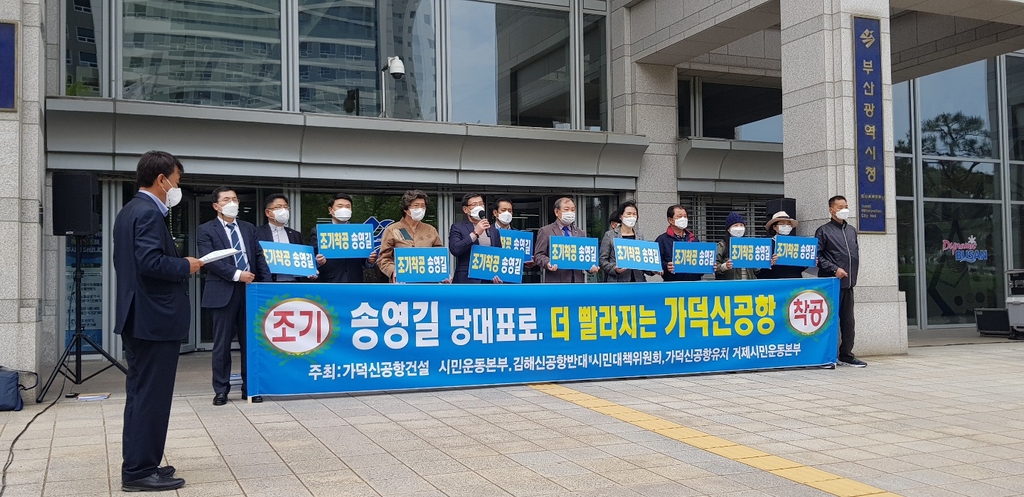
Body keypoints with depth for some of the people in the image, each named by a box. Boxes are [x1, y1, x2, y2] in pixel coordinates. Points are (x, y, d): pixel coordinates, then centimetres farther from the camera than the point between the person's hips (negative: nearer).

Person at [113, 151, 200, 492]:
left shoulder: (129, 211, 15)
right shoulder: (149, 213, -16)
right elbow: (150, 262, -27)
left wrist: (179, 265, 15)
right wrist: (186, 266, -12)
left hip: (137, 317, 11)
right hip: (155, 318, -11)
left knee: (140, 393, 15)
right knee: (151, 396, -5)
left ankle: (136, 465, 22)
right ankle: (139, 471, 1)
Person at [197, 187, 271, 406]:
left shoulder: (249, 228, 15)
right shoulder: (206, 230, 2)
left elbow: (259, 257, 10)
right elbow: (210, 260, -10)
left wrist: (267, 283, -2)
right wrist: (237, 274, -16)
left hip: (250, 291, 4)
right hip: (223, 293, -4)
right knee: (222, 344, 3)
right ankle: (221, 390, 11)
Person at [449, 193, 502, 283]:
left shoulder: (494, 231, 18)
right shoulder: (458, 228, 5)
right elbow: (454, 249, -12)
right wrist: (475, 233, -14)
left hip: (490, 280, 4)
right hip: (467, 280, -4)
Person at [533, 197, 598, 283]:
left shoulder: (581, 233, 19)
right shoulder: (545, 231, 5)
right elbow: (538, 255, 0)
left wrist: (591, 266, -5)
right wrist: (548, 263, -21)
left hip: (577, 280, 4)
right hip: (556, 280, -4)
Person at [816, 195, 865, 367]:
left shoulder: (852, 230, 17)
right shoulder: (824, 231, -2)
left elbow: (856, 253, 22)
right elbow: (817, 256, -8)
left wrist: (854, 273, 11)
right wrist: (834, 269, -15)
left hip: (848, 282, 6)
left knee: (848, 321, 9)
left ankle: (846, 355, 16)